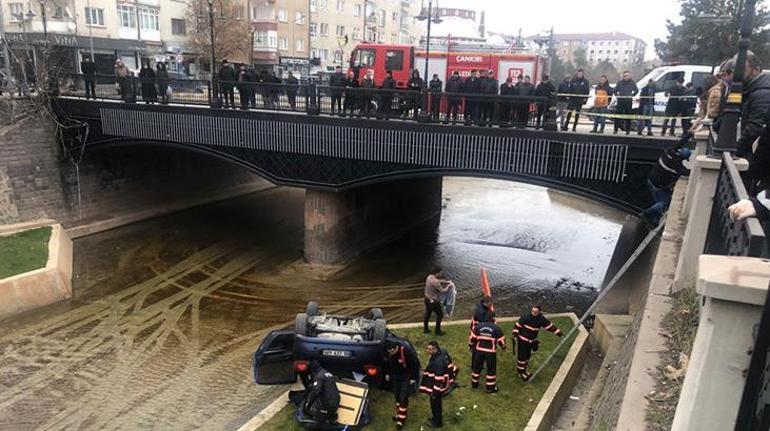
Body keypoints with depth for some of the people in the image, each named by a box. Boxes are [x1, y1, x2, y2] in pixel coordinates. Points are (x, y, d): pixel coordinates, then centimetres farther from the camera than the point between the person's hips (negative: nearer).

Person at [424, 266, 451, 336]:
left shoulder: (429, 277, -2)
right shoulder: (435, 282, -31)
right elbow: (443, 291, -25)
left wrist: (446, 281, 8)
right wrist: (448, 286, -9)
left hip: (427, 299, 9)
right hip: (433, 301, -9)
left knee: (427, 314, 22)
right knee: (440, 314, 12)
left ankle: (425, 329, 36)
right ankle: (437, 331, 21)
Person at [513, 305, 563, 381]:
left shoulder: (541, 319, -9)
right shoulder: (525, 317, -22)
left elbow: (551, 326, -3)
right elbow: (517, 326, -15)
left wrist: (560, 334, -3)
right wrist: (515, 336, -20)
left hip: (531, 341, 5)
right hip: (522, 340, -5)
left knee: (527, 356, 16)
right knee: (522, 356, -2)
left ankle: (522, 370, 35)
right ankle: (521, 372, 15)